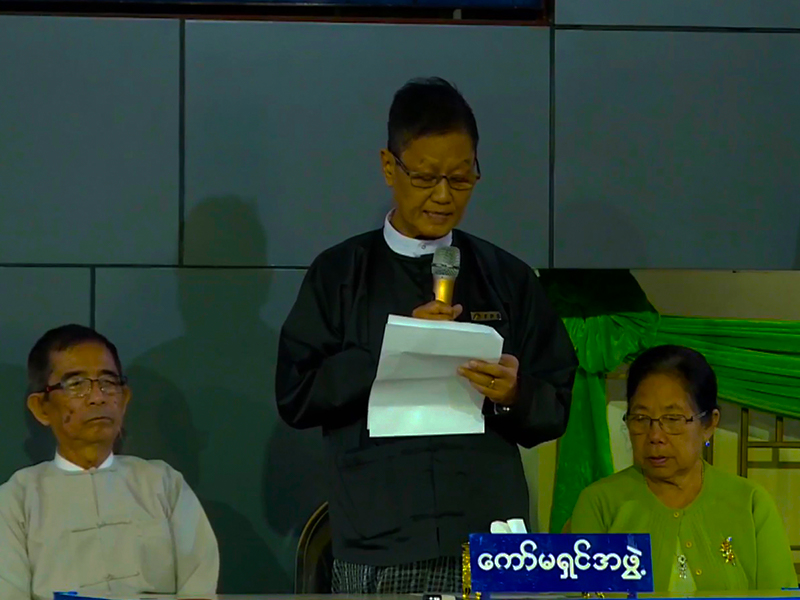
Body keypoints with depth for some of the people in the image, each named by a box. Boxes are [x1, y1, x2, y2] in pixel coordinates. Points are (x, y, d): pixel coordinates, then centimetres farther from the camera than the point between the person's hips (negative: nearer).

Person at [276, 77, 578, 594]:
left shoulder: (507, 278, 12)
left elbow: (555, 409, 10)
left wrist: (514, 395, -10)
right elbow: (296, 395, 0)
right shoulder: (339, 274, 9)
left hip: (488, 540, 1)